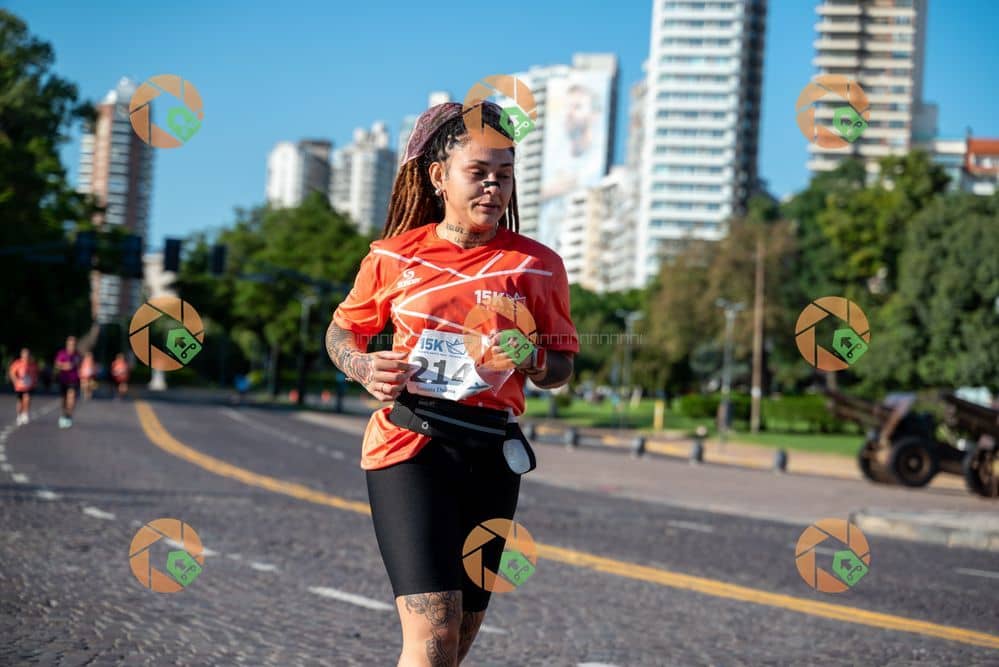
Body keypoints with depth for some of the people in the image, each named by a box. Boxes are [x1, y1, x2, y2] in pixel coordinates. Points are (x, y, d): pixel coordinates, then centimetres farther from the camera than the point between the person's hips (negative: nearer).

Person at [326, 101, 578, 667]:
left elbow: (562, 366, 10)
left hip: (491, 454, 3)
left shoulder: (537, 265, 4)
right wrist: (364, 367, -5)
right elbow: (344, 330, 17)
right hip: (410, 448, -3)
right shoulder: (396, 256, 3)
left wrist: (529, 359, -12)